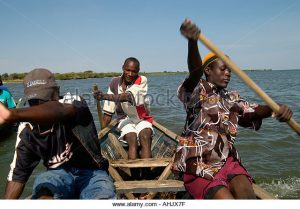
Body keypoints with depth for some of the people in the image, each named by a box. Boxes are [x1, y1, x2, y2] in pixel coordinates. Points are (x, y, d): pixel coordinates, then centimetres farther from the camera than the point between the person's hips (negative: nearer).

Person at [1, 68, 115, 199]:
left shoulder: (72, 102, -15)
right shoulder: (27, 130, 0)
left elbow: (59, 111, -41)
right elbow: (18, 172, 7)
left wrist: (11, 114, -58)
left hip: (91, 173, -2)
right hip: (57, 173, 3)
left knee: (104, 197, -33)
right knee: (43, 195, -33)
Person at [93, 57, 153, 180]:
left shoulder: (142, 81, -9)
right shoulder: (115, 83, -1)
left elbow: (128, 96, -30)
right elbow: (108, 111, 1)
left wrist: (104, 96, -41)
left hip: (142, 119, -1)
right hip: (125, 119, 1)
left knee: (145, 136, -31)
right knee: (132, 138, -28)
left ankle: (146, 177, -33)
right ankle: (135, 177, -31)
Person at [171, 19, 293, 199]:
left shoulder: (232, 99, 13)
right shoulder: (197, 91, -5)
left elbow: (252, 111, -4)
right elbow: (195, 71, -26)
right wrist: (192, 41, -46)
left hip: (228, 161, 5)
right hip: (199, 166, -4)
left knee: (247, 194, -21)